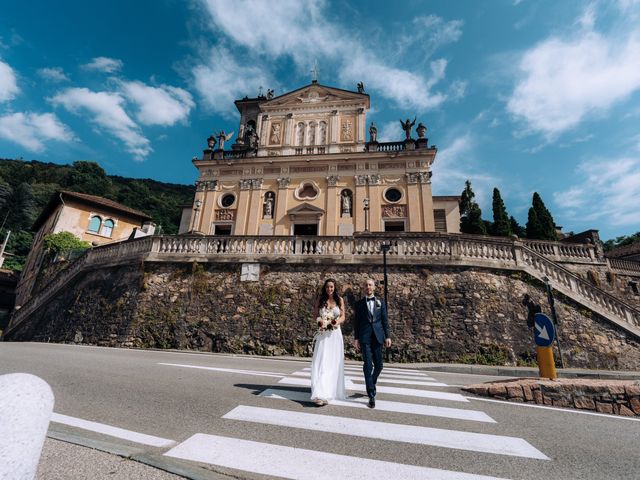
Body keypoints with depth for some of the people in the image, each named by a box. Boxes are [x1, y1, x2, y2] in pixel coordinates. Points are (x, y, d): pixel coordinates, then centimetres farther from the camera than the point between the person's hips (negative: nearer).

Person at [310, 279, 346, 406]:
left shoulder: (339, 300, 3)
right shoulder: (320, 300, 3)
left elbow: (342, 317, 5)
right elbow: (315, 316, 6)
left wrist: (336, 322, -15)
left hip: (335, 334, 1)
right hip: (323, 334, -1)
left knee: (333, 363, 6)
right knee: (321, 362, -7)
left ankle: (332, 390, 22)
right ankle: (321, 395, -8)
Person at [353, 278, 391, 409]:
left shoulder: (381, 302, 9)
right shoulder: (359, 303, 5)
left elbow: (385, 320, 7)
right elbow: (356, 322, 4)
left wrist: (387, 336, 1)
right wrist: (356, 338, -1)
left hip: (378, 336, 2)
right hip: (365, 338, -2)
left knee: (378, 365, 10)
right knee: (368, 365, -6)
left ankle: (371, 384, 38)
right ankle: (371, 395, 5)